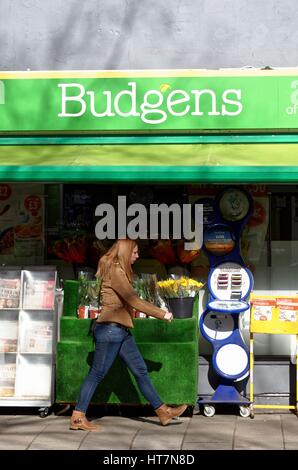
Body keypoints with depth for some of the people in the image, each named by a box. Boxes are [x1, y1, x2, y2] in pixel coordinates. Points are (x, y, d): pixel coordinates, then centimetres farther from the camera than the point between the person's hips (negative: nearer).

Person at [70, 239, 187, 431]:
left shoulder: (121, 271, 18)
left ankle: (163, 411, 13)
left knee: (141, 371, 10)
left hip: (122, 330, 10)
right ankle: (78, 418, 2)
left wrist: (159, 311, 10)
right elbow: (133, 300, -15)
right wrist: (162, 314, -9)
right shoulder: (114, 270, -12)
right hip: (110, 329, -10)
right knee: (97, 374, -5)